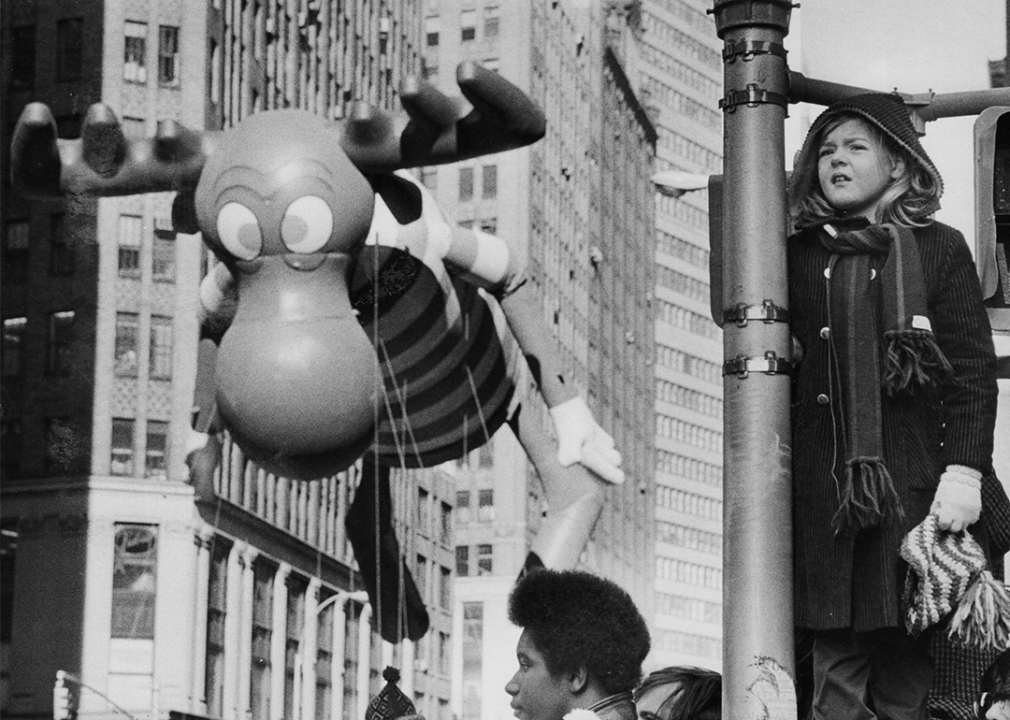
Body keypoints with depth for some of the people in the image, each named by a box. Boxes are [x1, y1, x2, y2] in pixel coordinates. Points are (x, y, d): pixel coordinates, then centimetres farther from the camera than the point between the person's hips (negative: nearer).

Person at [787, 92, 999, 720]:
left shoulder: (938, 249, 7)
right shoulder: (800, 256, 13)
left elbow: (974, 368, 3)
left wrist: (964, 470, -8)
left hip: (913, 480, -1)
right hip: (823, 488, 2)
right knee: (838, 663, -1)